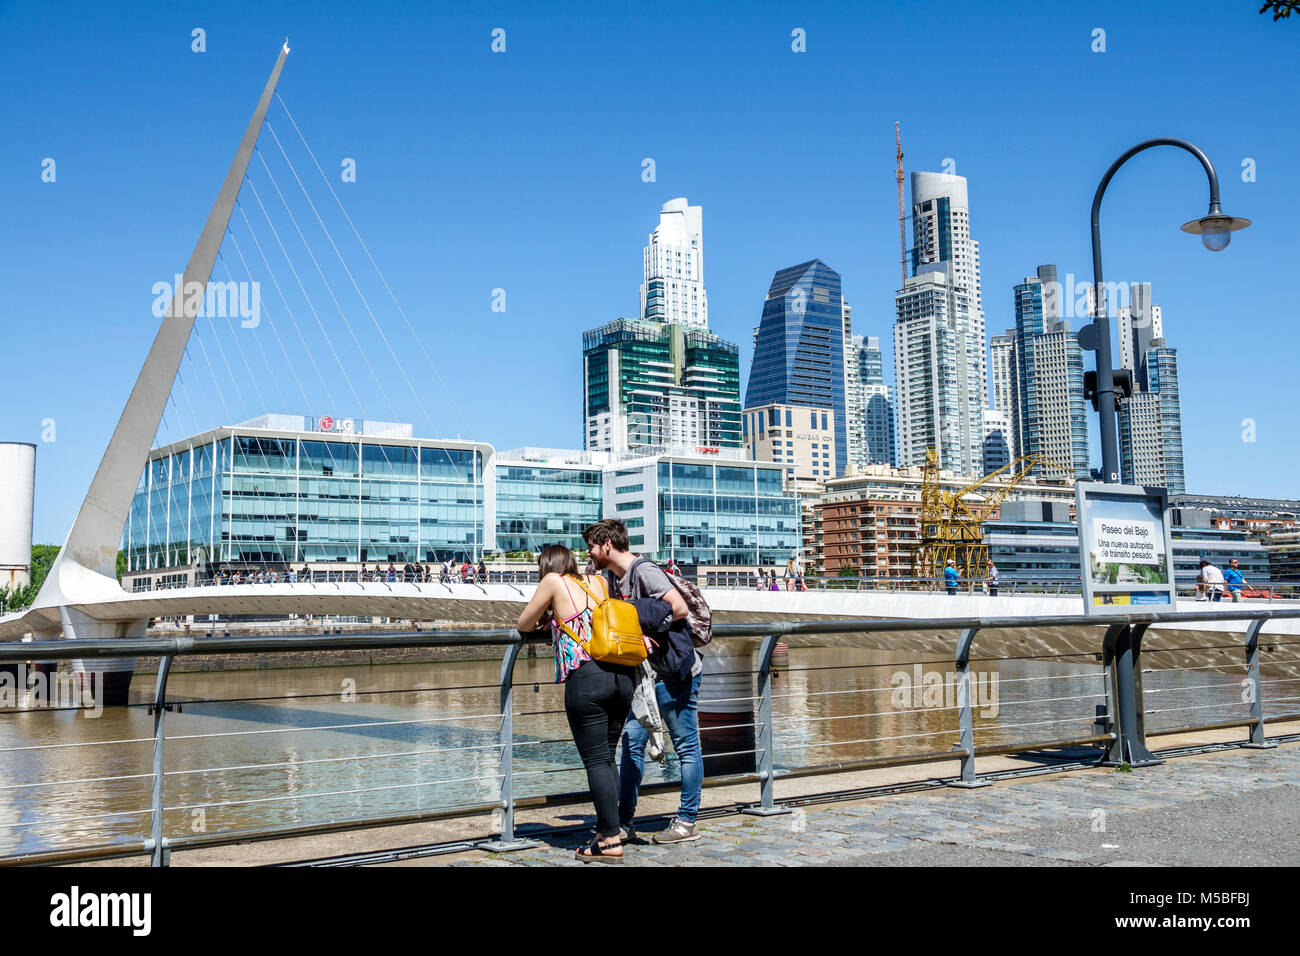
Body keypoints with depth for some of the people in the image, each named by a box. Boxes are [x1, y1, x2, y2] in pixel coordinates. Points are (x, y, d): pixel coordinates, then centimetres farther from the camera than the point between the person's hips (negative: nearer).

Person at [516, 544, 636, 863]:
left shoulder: (554, 582, 5)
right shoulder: (598, 582, 19)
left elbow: (524, 624, 11)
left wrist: (542, 619, 32)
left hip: (586, 677, -6)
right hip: (623, 675, 6)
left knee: (596, 761, -2)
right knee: (607, 757, 15)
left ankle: (611, 841, -2)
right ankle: (606, 829, 18)